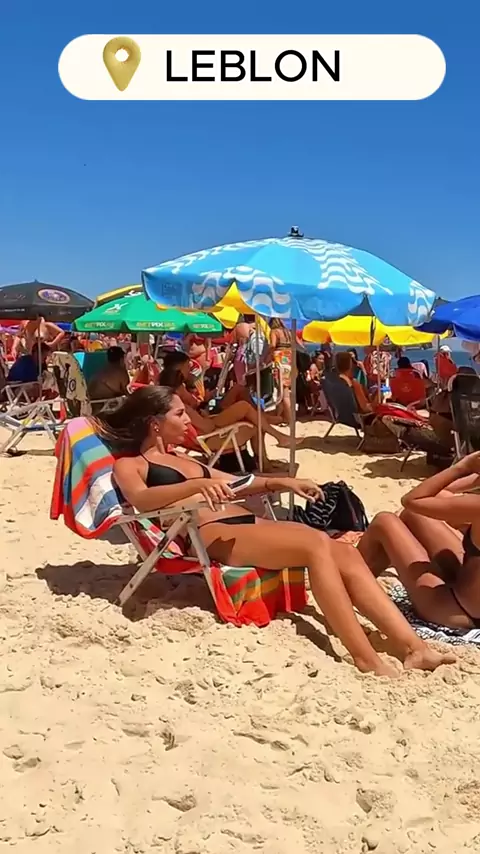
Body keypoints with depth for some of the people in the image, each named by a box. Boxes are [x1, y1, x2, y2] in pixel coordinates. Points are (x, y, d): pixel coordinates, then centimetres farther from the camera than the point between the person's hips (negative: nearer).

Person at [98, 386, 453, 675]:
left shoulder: (182, 460, 33)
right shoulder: (129, 464, 9)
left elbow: (235, 483, 36)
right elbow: (141, 499, -14)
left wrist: (280, 482, 19)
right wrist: (197, 484, -30)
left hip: (247, 523, 8)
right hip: (208, 536, -8)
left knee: (346, 553, -15)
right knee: (317, 545, -29)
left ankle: (413, 646, -22)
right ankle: (367, 659, -31)